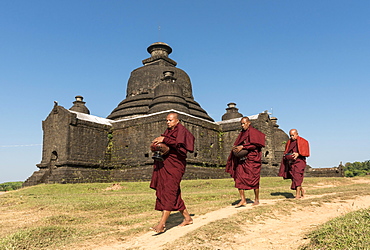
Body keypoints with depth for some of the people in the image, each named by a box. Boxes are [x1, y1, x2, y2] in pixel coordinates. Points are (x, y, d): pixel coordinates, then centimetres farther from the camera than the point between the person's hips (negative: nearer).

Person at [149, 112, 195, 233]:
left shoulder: (181, 130, -5)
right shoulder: (168, 131, 18)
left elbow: (180, 144, -21)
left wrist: (164, 139, -25)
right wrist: (158, 145, -3)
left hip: (175, 165, -8)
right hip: (165, 164, 8)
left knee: (169, 192, -13)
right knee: (173, 193, 11)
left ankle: (162, 224, -15)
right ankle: (187, 218, 25)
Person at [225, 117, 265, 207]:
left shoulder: (253, 132, -2)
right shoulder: (242, 133, 19)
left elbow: (254, 144, -14)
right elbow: (237, 144, 20)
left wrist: (243, 147, -18)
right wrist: (235, 148, -2)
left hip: (251, 159, -6)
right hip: (241, 159, 7)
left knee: (253, 179, 1)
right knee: (239, 179, -3)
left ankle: (257, 199, 17)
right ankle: (243, 200, 0)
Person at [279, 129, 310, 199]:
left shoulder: (302, 141, -1)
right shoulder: (289, 142, 16)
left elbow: (305, 151, -8)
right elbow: (286, 152, 21)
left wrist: (298, 154, -23)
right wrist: (286, 155, -1)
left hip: (299, 161, -6)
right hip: (290, 162, 6)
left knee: (297, 177, -13)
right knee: (293, 178, 6)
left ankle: (298, 194, -13)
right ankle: (302, 190, 27)